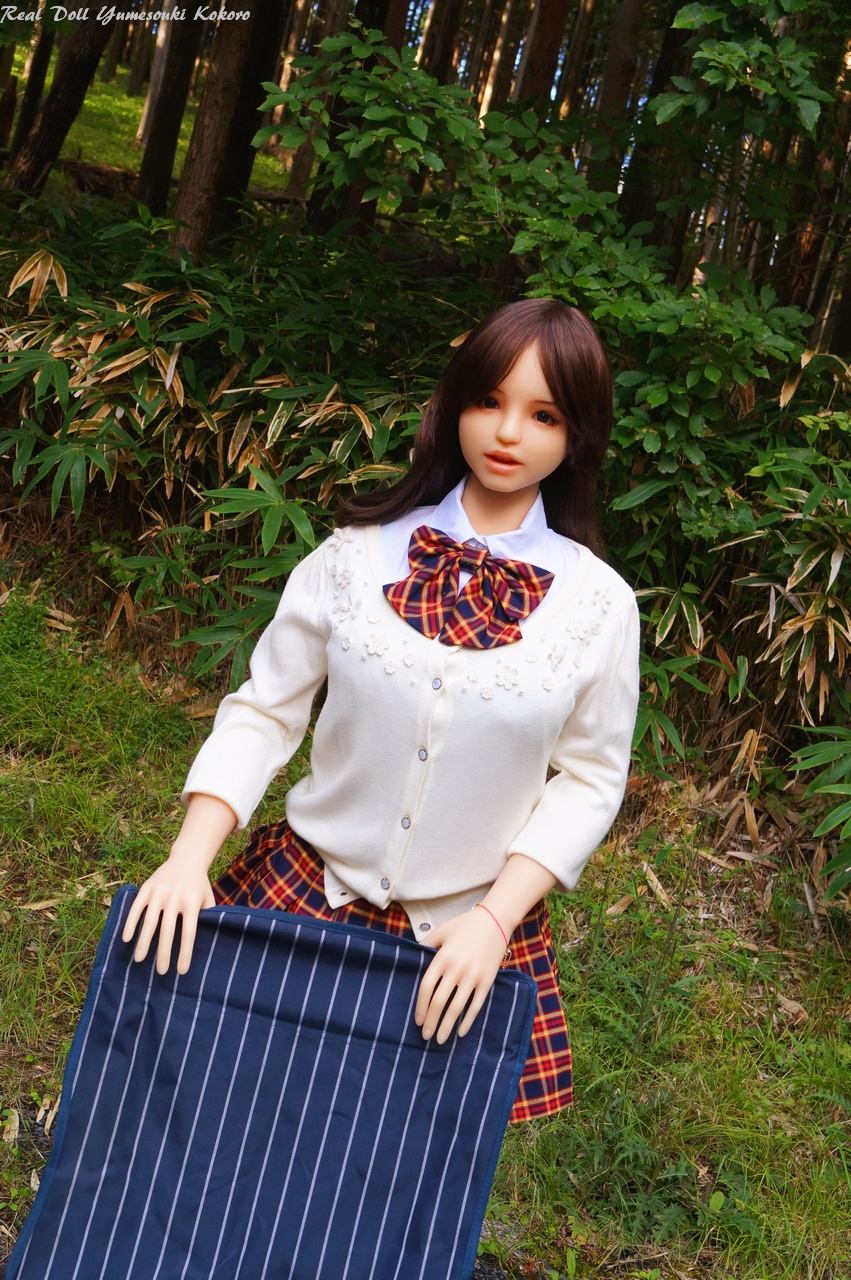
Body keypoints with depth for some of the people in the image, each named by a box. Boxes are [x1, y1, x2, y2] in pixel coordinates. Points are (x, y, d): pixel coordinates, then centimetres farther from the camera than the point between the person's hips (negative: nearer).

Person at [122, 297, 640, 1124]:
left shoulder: (597, 604, -6)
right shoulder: (356, 556, -6)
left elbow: (588, 779, -2)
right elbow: (262, 712, -3)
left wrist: (494, 918, -11)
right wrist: (189, 857, -14)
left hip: (471, 930, 0)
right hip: (306, 888, 1)